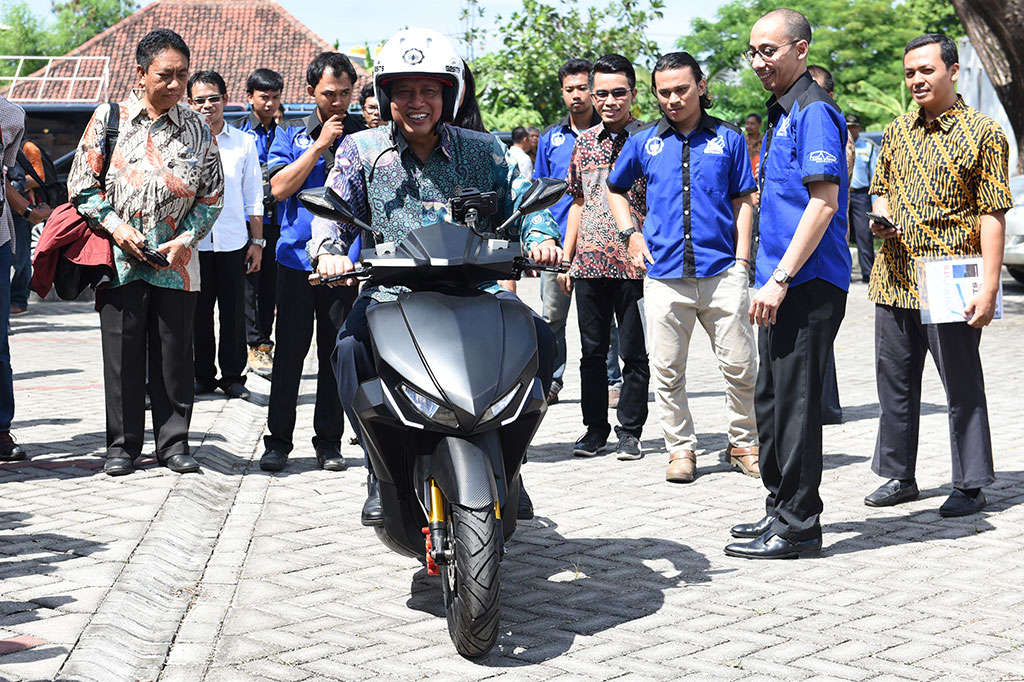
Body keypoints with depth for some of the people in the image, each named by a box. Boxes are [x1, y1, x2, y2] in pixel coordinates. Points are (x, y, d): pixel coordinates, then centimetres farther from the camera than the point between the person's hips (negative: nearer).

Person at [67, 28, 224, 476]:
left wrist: (186, 240, -4)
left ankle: (173, 442, 16)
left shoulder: (198, 129, 5)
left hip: (177, 261, 1)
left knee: (175, 354, 5)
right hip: (120, 259, -1)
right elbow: (82, 184, 2)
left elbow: (212, 195, 9)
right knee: (122, 353, 3)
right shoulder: (109, 118, 1)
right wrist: (116, 226, -10)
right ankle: (122, 444, 14)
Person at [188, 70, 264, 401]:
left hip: (233, 240, 1)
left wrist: (257, 241, 7)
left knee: (233, 312, 3)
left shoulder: (243, 142, 9)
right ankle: (203, 375, 15)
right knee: (199, 312, 4)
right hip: (193, 240, -1)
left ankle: (233, 376, 14)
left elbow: (254, 197, 11)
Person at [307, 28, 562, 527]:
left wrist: (540, 237, -16)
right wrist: (328, 250, -21)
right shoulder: (360, 150, 7)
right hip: (391, 290, -1)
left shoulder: (484, 150, 10)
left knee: (539, 339, -23)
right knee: (351, 347, -32)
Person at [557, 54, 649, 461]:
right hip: (589, 263, 4)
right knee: (592, 351, 9)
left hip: (633, 264, -4)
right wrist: (566, 258, 13)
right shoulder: (583, 142, 12)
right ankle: (595, 429, 19)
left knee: (634, 352, 2)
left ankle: (629, 431, 12)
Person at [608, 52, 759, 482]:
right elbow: (615, 189, 24)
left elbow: (743, 200, 9)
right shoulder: (644, 142, 10)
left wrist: (741, 258, 0)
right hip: (665, 274, 1)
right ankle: (680, 448, 16)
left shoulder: (728, 139, 8)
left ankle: (743, 443, 17)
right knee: (667, 370, 4)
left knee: (741, 365, 1)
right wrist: (629, 234, 9)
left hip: (722, 271, -1)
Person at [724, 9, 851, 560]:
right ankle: (781, 509, 25)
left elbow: (824, 202, -20)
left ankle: (797, 525, 1)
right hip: (782, 284, 10)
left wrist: (780, 278, -22)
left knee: (795, 402, -6)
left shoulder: (814, 110, -12)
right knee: (772, 400, 15)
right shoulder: (783, 112, 19)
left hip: (808, 284, -10)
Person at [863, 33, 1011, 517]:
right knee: (894, 382, 12)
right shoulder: (897, 132, 11)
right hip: (894, 278, 6)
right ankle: (899, 476, 25)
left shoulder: (983, 133, -6)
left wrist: (989, 287, -15)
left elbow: (992, 216, -9)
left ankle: (970, 486, 13)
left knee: (962, 386, 3)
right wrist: (880, 220, 0)